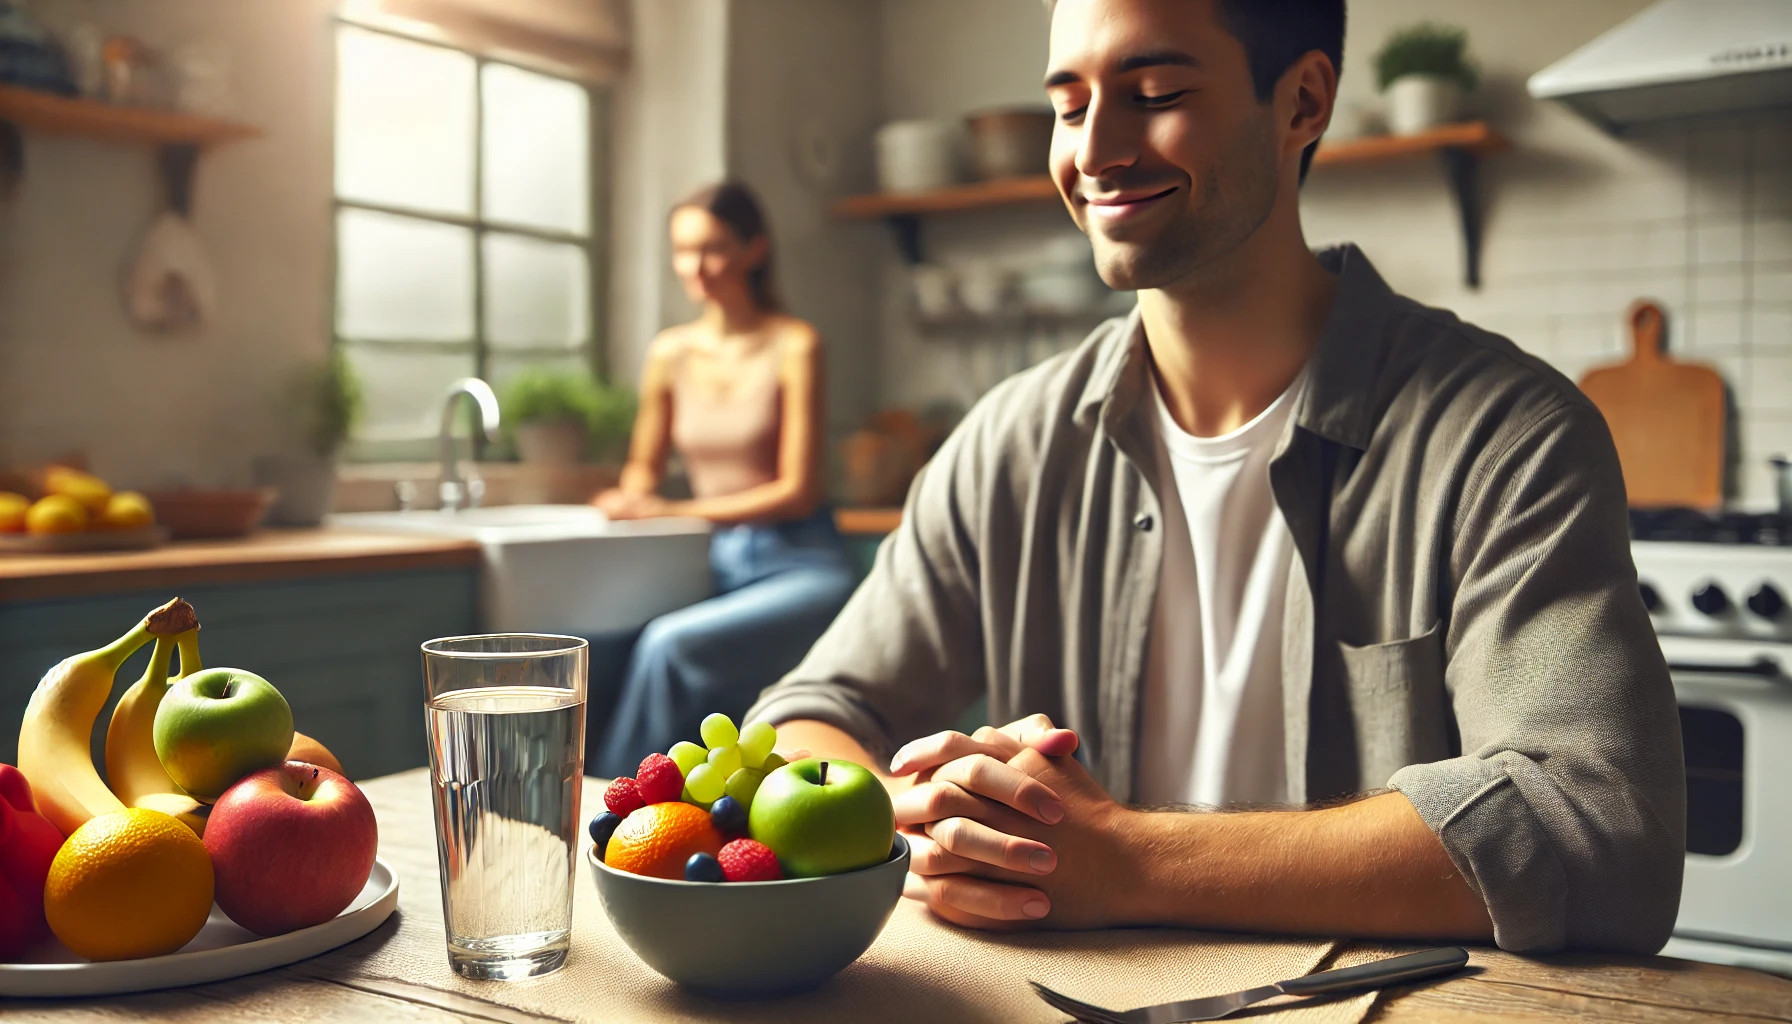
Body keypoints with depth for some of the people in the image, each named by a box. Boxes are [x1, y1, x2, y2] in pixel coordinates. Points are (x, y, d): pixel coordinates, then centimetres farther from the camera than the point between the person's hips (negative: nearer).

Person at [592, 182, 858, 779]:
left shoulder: (793, 346, -5)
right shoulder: (670, 353, 10)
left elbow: (797, 492, -8)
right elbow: (644, 469, 23)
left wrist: (674, 512, -12)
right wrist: (628, 499, -2)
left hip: (798, 567, -4)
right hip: (714, 567, 4)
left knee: (669, 646, -30)